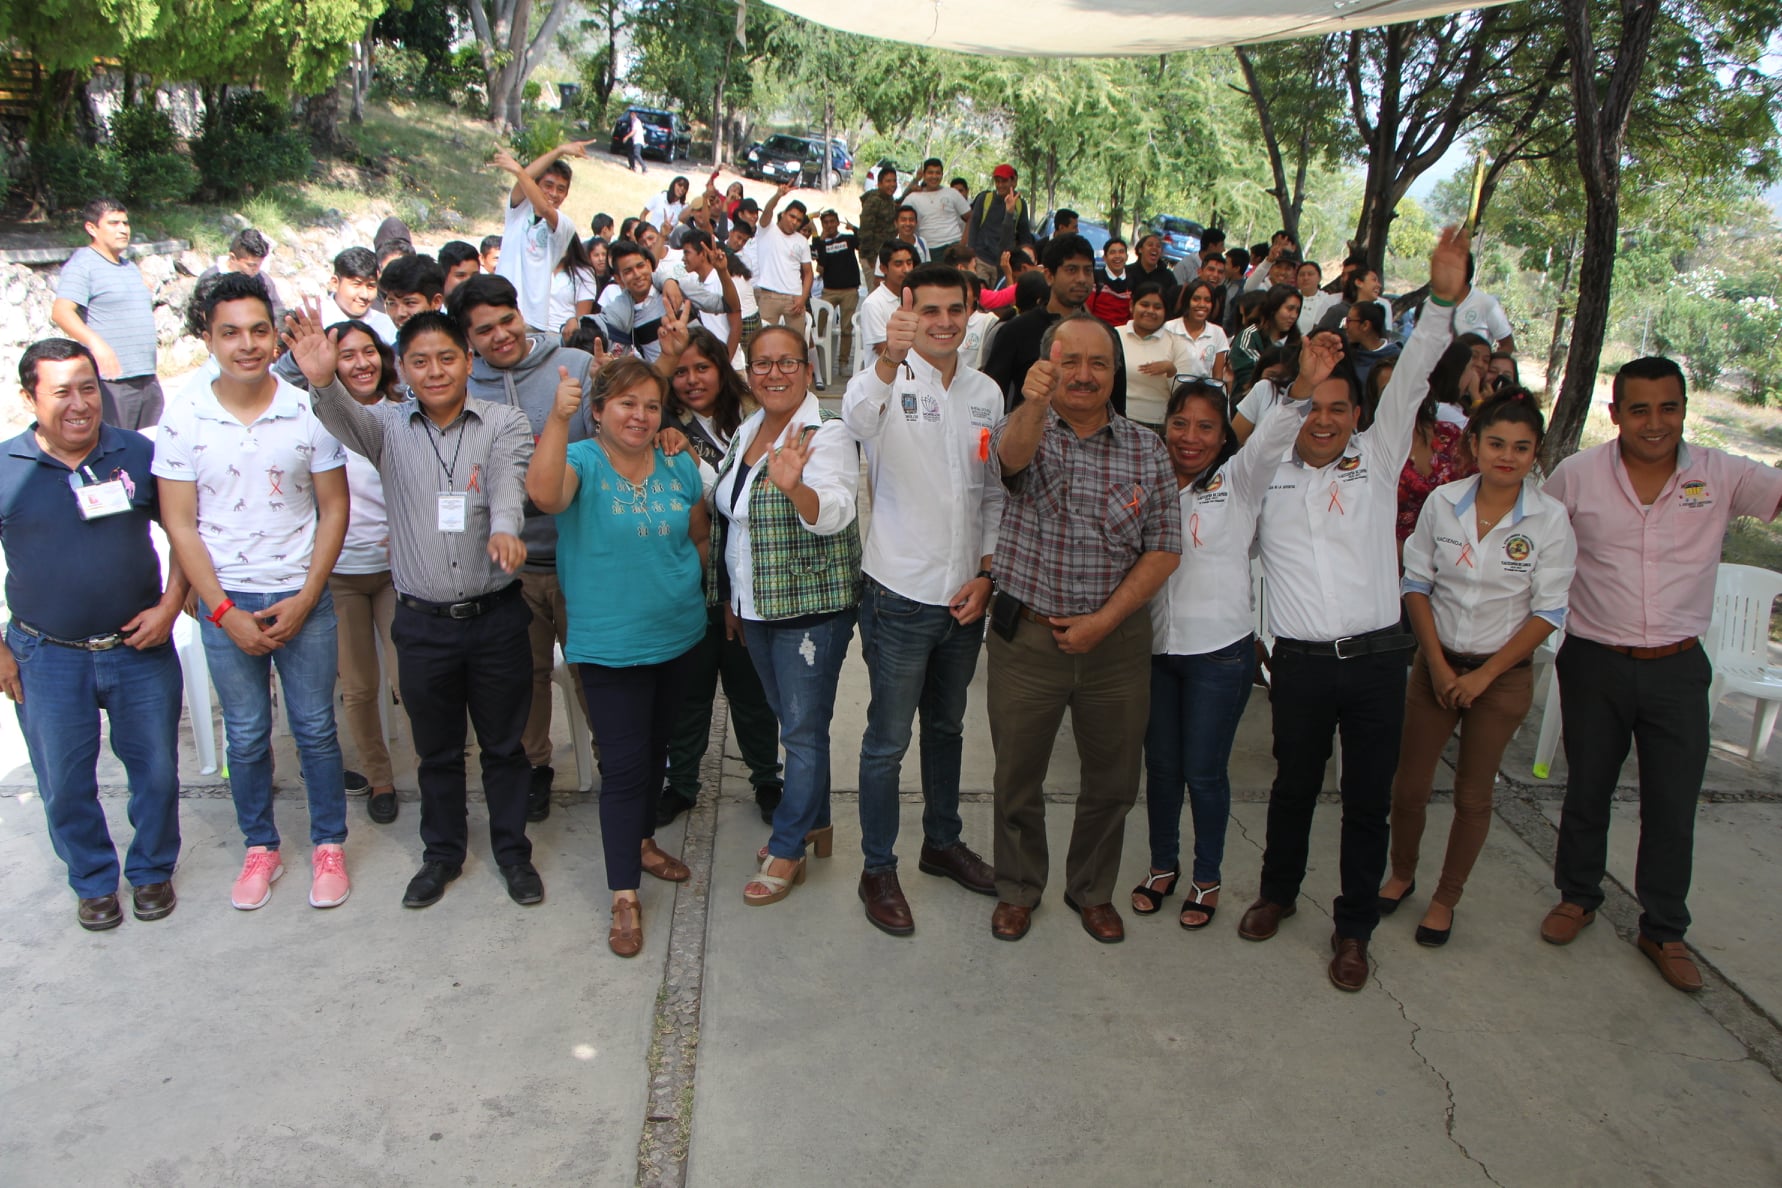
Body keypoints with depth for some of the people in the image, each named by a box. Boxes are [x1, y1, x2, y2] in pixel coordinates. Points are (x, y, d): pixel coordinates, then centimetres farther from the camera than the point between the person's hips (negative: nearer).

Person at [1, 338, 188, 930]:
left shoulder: (140, 454, -5)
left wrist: (170, 605, -6)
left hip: (139, 645, 0)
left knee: (156, 770, 11)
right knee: (65, 784, 11)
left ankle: (152, 870, 34)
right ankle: (93, 881, 33)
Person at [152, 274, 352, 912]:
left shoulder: (309, 411, -7)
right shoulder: (182, 419, -5)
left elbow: (333, 509, -2)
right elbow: (179, 524, -3)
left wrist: (304, 599, -9)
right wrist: (225, 611, -8)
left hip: (303, 598, -1)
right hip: (225, 602, 1)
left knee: (315, 728, 8)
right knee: (246, 734, 12)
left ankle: (328, 844, 24)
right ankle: (260, 847, 29)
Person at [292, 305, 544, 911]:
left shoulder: (505, 423, -3)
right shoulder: (389, 426, 2)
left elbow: (507, 481, -21)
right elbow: (348, 420, -20)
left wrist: (504, 528, -44)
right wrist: (324, 381, -43)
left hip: (495, 615, -1)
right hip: (422, 620, 2)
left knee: (504, 743, 13)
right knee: (436, 749, 17)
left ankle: (512, 850, 31)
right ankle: (442, 853, 36)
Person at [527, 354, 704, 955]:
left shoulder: (680, 467, 2)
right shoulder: (581, 461, -11)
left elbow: (700, 535, 16)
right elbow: (543, 493, -34)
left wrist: (683, 584, 6)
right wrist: (558, 419, -42)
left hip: (678, 635, 5)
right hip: (610, 645, -5)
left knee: (656, 747, 21)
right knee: (625, 764, -4)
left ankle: (642, 841, 43)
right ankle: (624, 896, 5)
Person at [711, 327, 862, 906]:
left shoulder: (826, 433, -14)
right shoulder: (745, 432, 10)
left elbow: (832, 514, -29)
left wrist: (794, 487, -50)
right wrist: (731, 598, 18)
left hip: (812, 607, -8)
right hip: (756, 608, 8)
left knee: (803, 728, 1)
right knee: (792, 721, 18)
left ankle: (788, 849, 13)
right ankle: (815, 822, 34)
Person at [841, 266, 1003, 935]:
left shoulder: (986, 395, 6)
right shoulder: (891, 381, -11)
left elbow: (995, 493, 11)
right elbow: (855, 418, -36)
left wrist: (985, 573, 0)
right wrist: (889, 360, -54)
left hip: (966, 597, 6)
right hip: (900, 596, -5)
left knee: (947, 727, 21)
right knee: (888, 740, 5)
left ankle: (943, 842, 39)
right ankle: (878, 871, 19)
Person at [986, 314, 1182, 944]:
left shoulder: (1147, 449, 1)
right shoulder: (1023, 429, -3)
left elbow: (1164, 550, -1)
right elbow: (1013, 454, -28)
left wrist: (1103, 620, -11)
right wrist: (1033, 405, -51)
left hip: (1116, 638, 2)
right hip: (1026, 637, -1)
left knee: (1113, 779, 13)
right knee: (1017, 778, 12)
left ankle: (1093, 890, 37)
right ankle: (1018, 889, 35)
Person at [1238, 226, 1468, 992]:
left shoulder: (1377, 460, 8)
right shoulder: (1268, 473, 9)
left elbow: (1409, 385, 0)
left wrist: (1443, 300, -9)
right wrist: (1298, 388, -16)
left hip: (1375, 657, 1)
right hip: (1300, 661, 0)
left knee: (1369, 798, 7)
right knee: (1294, 785, 16)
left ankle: (1354, 929, 22)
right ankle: (1278, 892, 38)